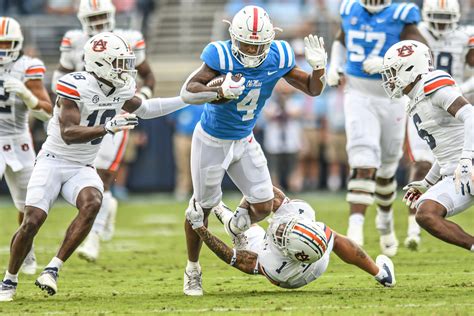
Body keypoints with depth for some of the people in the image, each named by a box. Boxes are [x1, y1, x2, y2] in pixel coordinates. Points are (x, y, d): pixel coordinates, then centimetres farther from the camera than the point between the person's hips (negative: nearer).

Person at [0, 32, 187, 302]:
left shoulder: (122, 88, 1)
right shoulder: (76, 87, -21)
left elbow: (143, 109, 22)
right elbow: (68, 134, -29)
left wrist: (187, 100, 20)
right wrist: (109, 127, -39)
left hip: (82, 168, 5)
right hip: (53, 161, -5)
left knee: (92, 204, -27)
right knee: (32, 221, -15)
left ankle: (53, 269, -22)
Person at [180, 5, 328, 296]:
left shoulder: (277, 58, -16)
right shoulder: (221, 56, -29)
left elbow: (313, 89, -4)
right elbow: (187, 92, -35)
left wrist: (319, 67, -25)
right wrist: (220, 92, -52)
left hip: (244, 141, 4)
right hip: (212, 141, -4)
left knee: (264, 207, 2)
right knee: (203, 207, 10)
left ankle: (238, 226, 38)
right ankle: (193, 270, 31)